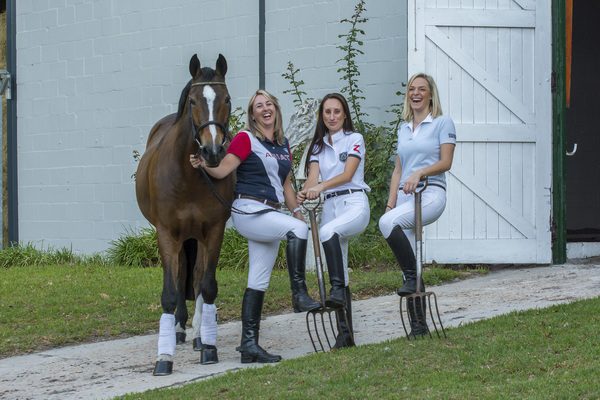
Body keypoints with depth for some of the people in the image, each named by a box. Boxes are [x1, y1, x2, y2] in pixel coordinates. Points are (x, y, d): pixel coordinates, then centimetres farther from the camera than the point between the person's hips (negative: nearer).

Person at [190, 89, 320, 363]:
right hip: (248, 212, -7)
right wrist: (202, 164, -31)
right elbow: (221, 171, -13)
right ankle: (299, 293, -27)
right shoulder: (246, 139, -4)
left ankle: (249, 344, 6)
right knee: (298, 229, -30)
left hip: (270, 215, 7)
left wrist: (297, 211, 12)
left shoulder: (283, 145, 16)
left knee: (259, 281, 5)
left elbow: (286, 185, 22)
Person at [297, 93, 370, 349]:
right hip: (330, 206, 5)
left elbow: (347, 174, -12)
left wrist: (321, 186, -29)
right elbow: (312, 176, 0)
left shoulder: (354, 139, 2)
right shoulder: (318, 146, 16)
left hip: (354, 202, -5)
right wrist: (305, 193, -23)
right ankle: (345, 333, 5)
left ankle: (338, 289, -36)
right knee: (340, 273, 3)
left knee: (327, 231, -38)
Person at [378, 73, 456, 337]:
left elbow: (446, 162, -6)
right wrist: (390, 203, 8)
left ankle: (412, 276, -19)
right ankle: (418, 326, 4)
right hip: (405, 196, 6)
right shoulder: (403, 129, 21)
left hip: (431, 193, -6)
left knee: (388, 223, -33)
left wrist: (420, 172, -22)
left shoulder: (442, 123, 3)